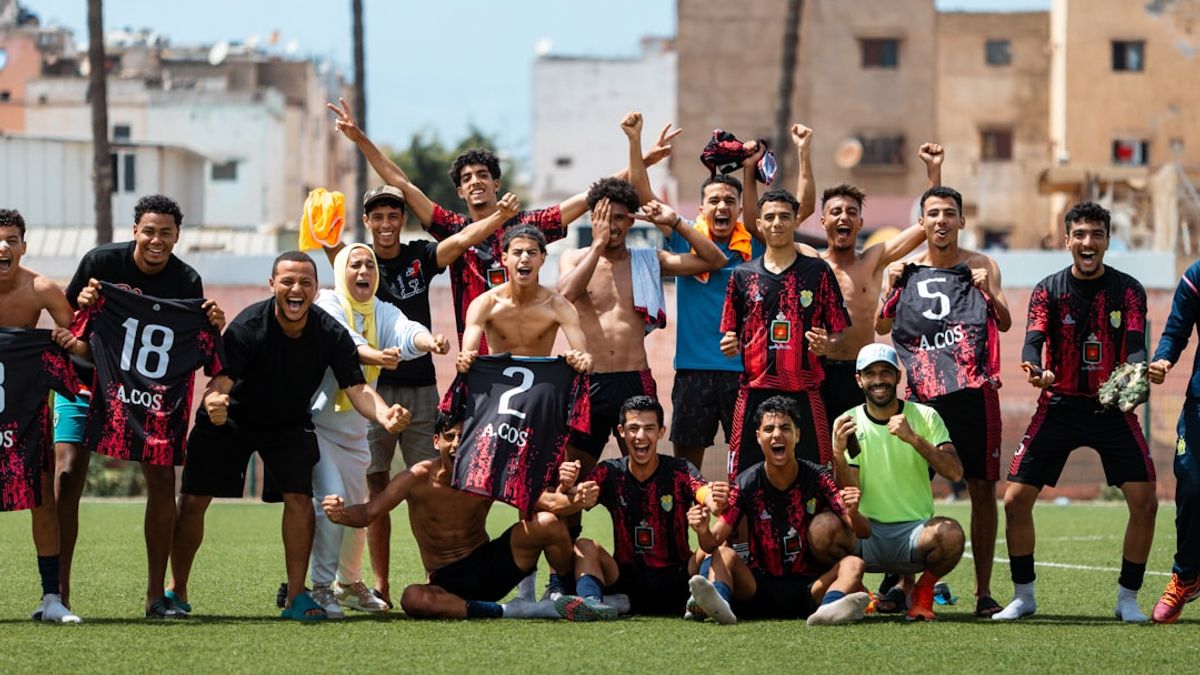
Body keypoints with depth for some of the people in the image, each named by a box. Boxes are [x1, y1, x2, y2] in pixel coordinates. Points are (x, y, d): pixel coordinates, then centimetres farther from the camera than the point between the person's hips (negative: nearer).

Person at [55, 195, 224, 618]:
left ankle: (157, 597, 2)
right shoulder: (102, 261, -11)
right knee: (67, 475, -14)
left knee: (163, 480, -9)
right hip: (86, 380, -2)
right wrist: (83, 305, -25)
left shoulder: (187, 282, -7)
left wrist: (212, 328, -22)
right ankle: (58, 594, -7)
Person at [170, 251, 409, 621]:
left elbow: (357, 388, -20)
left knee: (299, 497, -16)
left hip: (289, 424, 2)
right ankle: (177, 590, 12)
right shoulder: (247, 326, -28)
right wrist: (214, 402, -60)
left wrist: (384, 414, -42)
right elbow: (221, 380, -35)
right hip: (230, 420, -2)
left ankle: (297, 596, -6)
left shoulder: (331, 334, -19)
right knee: (193, 500, -6)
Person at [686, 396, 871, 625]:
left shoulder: (818, 478, -2)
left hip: (808, 587, 0)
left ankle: (829, 608, -57)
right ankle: (720, 603, -53)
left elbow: (863, 532, -9)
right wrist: (703, 531, -32)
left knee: (853, 564, -24)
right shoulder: (747, 484, -1)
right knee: (724, 554, -21)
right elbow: (714, 541, -6)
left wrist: (852, 515, -33)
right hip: (761, 585, 1)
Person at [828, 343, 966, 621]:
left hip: (915, 530, 0)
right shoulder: (847, 424, 3)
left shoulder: (925, 417, 3)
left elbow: (955, 472, -11)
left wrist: (914, 439, -23)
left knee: (950, 533, -35)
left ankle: (923, 591, -1)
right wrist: (838, 454, -22)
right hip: (867, 534, 1)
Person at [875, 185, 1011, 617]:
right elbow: (882, 328, 7)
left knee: (982, 490, -2)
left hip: (973, 392, -1)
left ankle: (984, 591, 2)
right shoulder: (907, 271, 11)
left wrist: (988, 291, -20)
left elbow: (1004, 323, -2)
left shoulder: (981, 267, 6)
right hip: (922, 393, 1)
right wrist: (890, 287, -8)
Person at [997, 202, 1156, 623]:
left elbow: (1135, 345, -13)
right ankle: (1023, 596, 10)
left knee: (1145, 502, -10)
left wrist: (1133, 372, -36)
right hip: (1059, 408, 0)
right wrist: (1035, 371, -37)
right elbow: (1034, 340, -14)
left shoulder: (1128, 291, -1)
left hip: (1114, 409, 0)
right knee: (1016, 499, -7)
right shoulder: (1048, 290, -1)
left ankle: (1127, 599, 7)